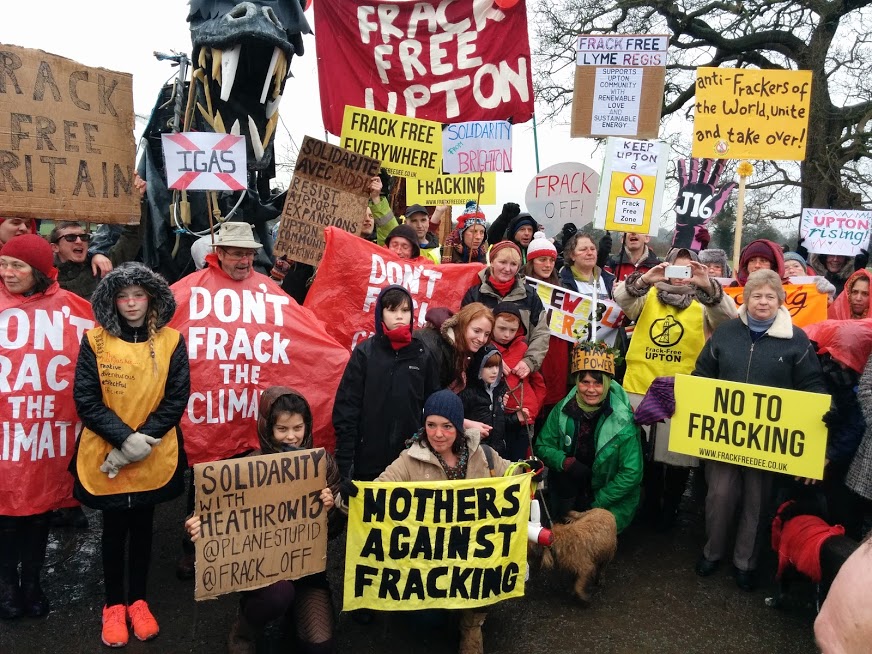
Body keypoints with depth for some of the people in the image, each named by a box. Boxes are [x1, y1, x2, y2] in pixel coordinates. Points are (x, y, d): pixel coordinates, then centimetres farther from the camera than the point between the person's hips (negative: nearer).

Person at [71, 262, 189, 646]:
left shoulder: (171, 341, -4)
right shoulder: (95, 341, -6)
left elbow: (176, 399, -5)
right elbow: (85, 399, -8)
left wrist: (143, 439, -15)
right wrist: (124, 437, -17)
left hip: (155, 458, 1)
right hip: (105, 457, -1)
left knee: (142, 528, 15)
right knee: (114, 529, 12)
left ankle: (138, 601, 33)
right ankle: (114, 605, 31)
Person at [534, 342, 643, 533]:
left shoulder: (623, 421, -17)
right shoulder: (563, 410, -8)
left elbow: (631, 473, -15)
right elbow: (542, 447, 0)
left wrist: (596, 505, -16)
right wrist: (565, 462, -21)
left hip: (610, 503, -2)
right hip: (567, 496, 3)